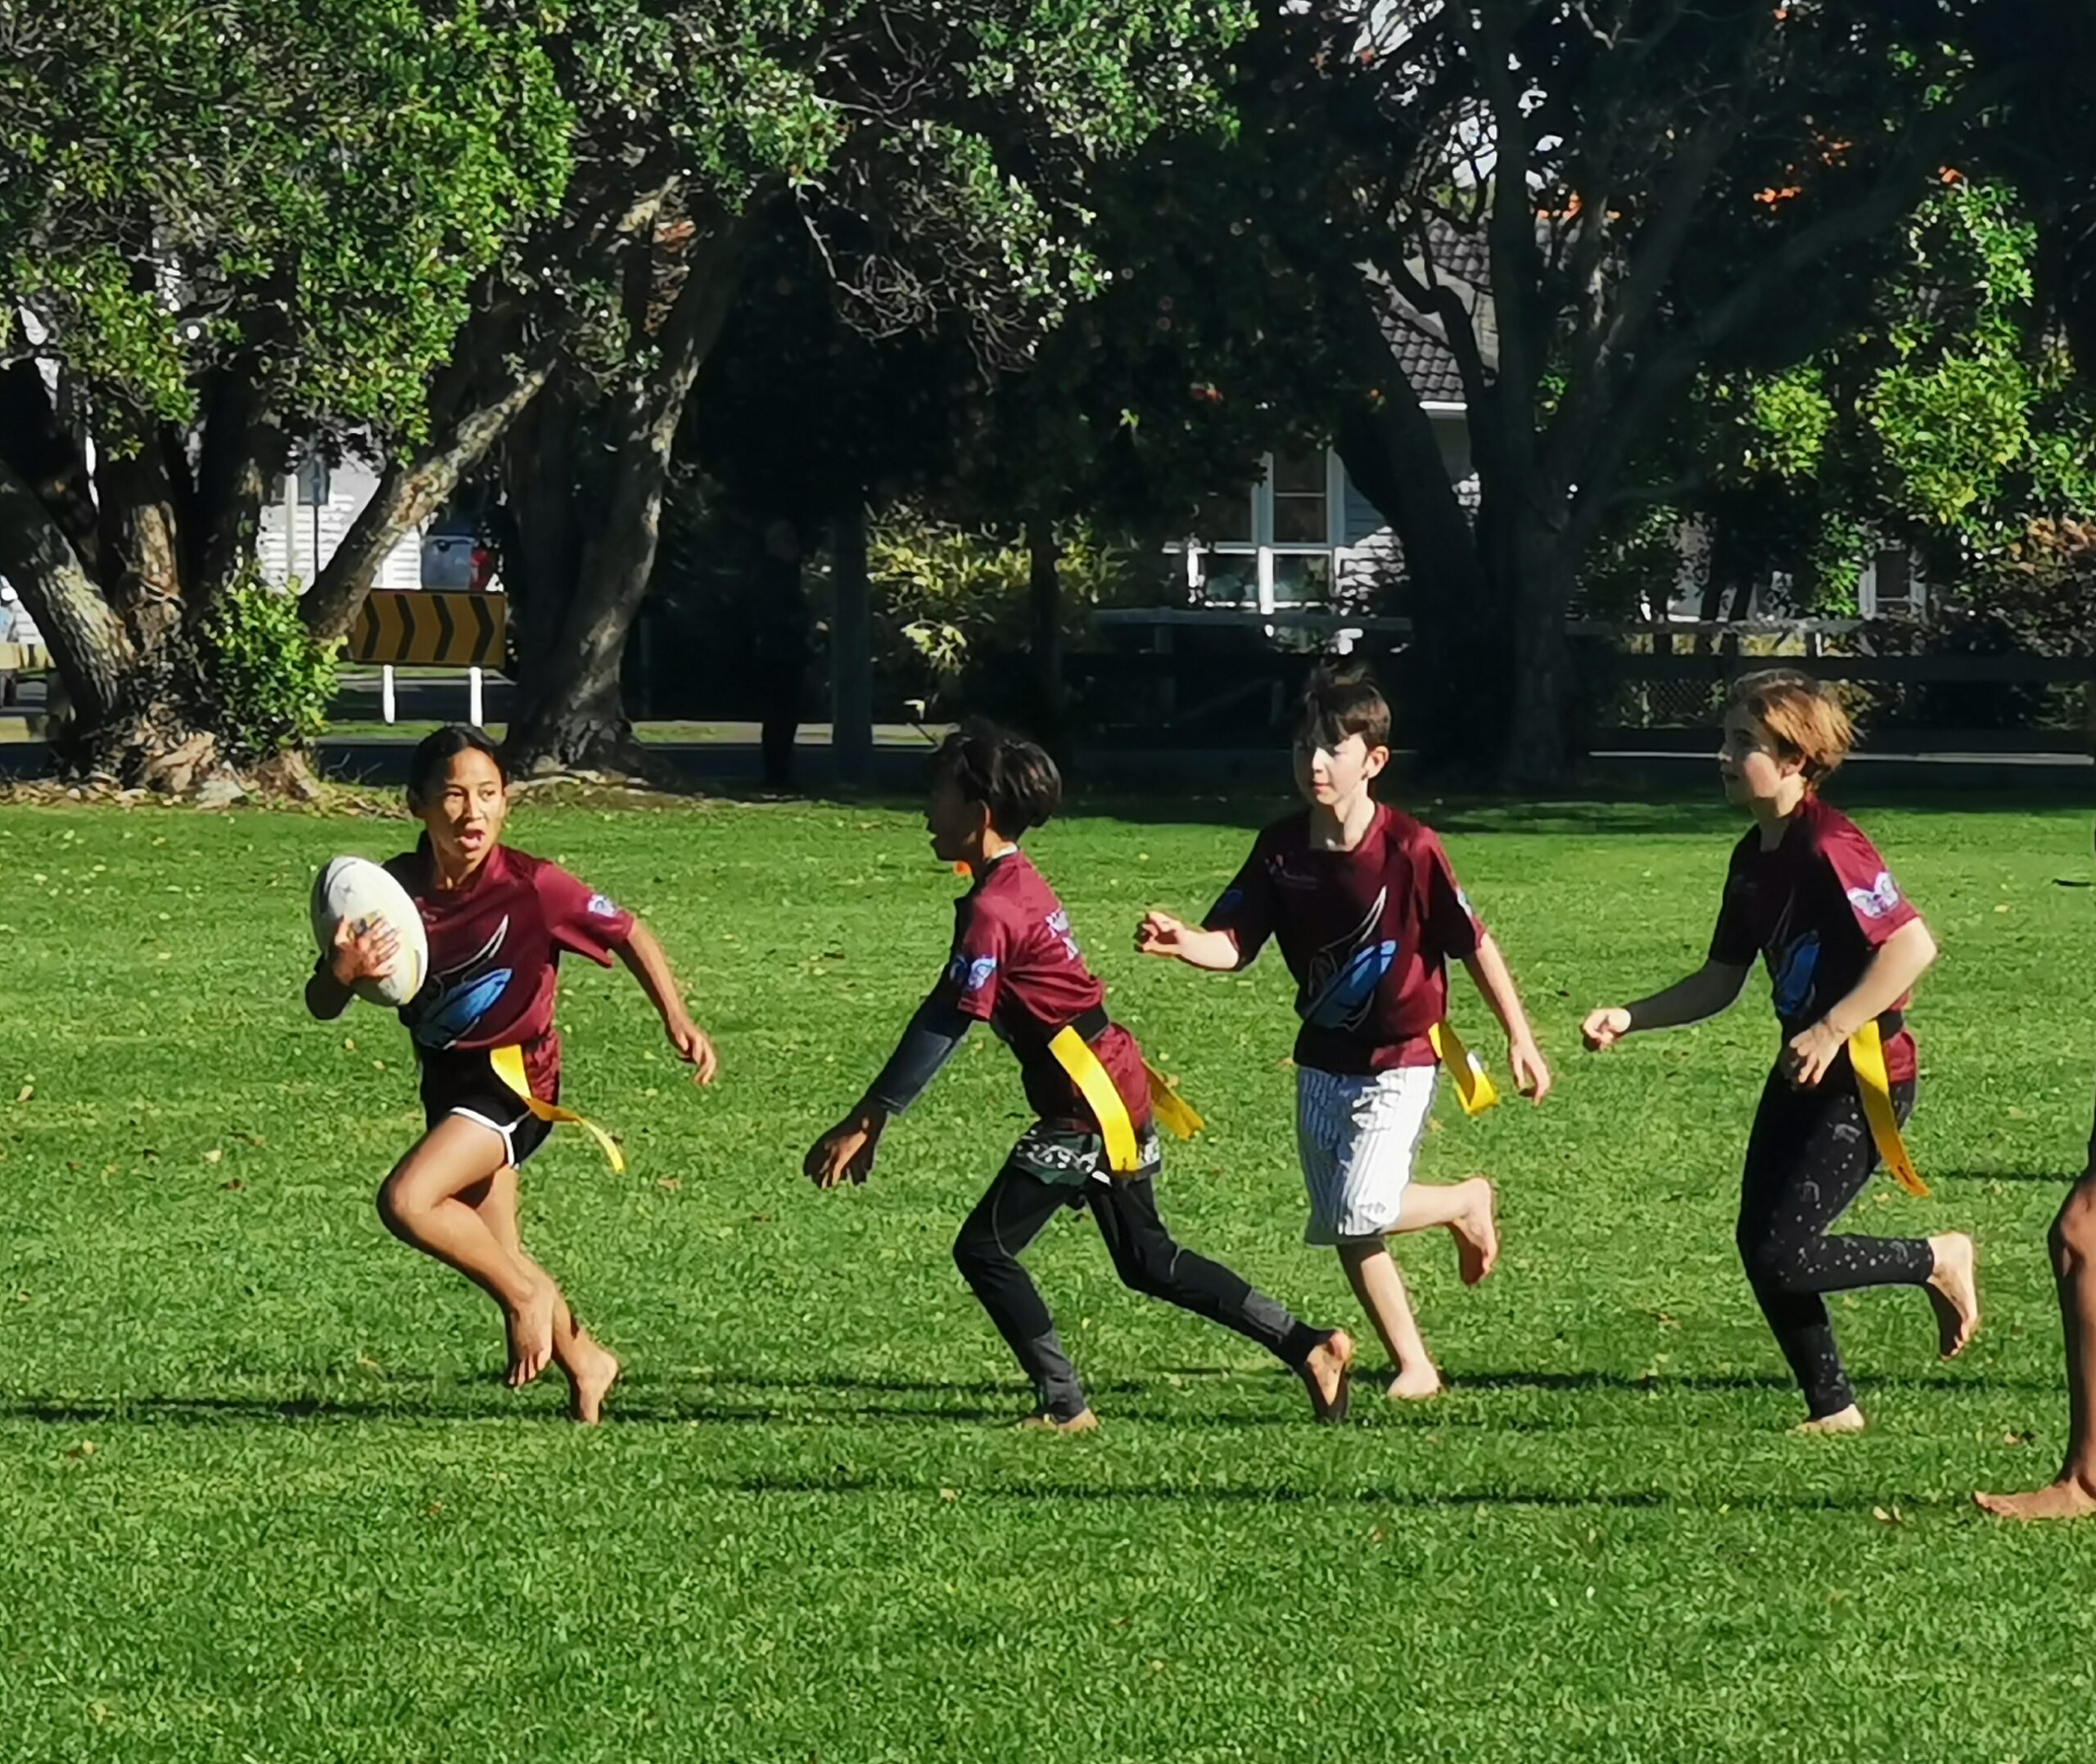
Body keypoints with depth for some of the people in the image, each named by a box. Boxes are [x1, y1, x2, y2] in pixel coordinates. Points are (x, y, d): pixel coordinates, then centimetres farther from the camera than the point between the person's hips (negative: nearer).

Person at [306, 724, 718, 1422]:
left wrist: (677, 1019, -13)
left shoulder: (532, 886, -18)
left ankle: (527, 1294, -1)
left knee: (406, 1201, -25)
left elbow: (628, 934, -3)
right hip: (446, 1077, 6)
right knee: (496, 1255, 16)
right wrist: (341, 971, -32)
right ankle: (582, 1360, 41)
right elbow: (321, 1006, -9)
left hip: (514, 1076, -6)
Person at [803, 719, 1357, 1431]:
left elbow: (943, 1027, -20)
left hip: (1087, 1105, -10)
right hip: (1120, 1087, 10)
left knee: (985, 1249, -3)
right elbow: (943, 1018, 19)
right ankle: (1309, 1347, 19)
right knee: (1146, 1260, 19)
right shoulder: (1022, 884, 13)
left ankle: (1064, 1406, 0)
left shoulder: (992, 910, -17)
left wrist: (865, 1122, -18)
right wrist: (874, 1115, 20)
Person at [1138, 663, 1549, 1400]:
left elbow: (1475, 945, -11)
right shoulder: (1281, 849, -5)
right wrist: (1182, 943, -32)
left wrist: (1520, 1040, -7)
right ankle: (1414, 1365, 24)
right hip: (1322, 1062, 6)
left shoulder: (1409, 850, -20)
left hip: (1399, 1060, -6)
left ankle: (1468, 1202, 13)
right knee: (1343, 1230, 8)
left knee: (1359, 1215, -17)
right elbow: (1232, 944, -10)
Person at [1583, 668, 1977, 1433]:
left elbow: (1913, 945, -28)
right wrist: (1630, 1019, 3)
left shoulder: (1828, 846, -20)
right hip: (1803, 1071, 9)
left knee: (1784, 1255, -12)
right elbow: (1720, 982, 16)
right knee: (1759, 1245, 7)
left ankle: (1939, 1261, 9)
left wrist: (1832, 1031, -27)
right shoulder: (1754, 859, 9)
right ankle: (1833, 1408, 18)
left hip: (1865, 1074, -9)